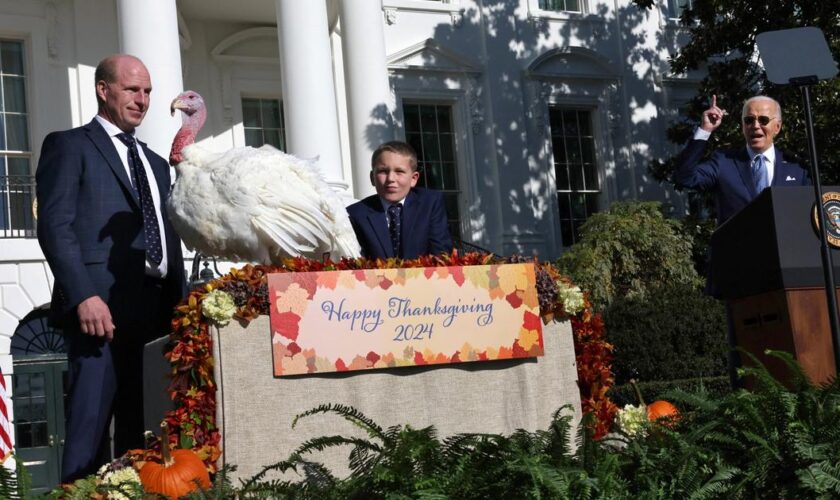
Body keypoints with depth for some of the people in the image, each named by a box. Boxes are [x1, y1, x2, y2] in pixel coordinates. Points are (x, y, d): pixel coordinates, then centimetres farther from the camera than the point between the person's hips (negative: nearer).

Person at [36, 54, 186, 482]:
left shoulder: (156, 164, 26)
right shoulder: (69, 145, 6)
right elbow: (54, 226, -6)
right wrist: (84, 296, -18)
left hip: (156, 310, 6)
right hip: (101, 307, -6)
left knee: (143, 430, 5)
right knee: (89, 423, -11)